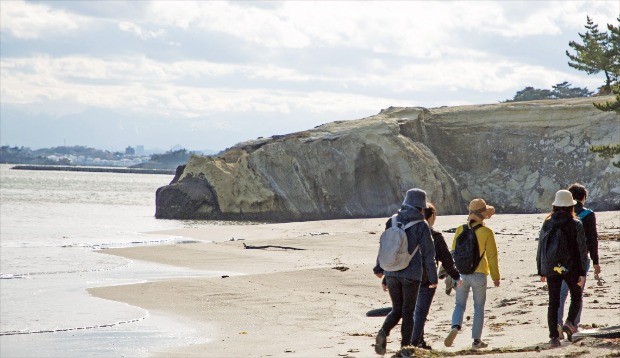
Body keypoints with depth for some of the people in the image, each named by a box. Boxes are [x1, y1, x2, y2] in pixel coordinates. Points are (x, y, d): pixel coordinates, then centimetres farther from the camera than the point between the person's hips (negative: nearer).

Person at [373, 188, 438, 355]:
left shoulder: (392, 221, 3)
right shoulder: (421, 226, -8)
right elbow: (428, 254, -8)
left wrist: (379, 268, 23)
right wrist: (433, 278, 1)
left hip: (392, 274, 3)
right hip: (411, 275, -3)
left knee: (396, 309, 16)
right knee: (408, 312, 8)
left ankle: (383, 332, -10)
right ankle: (405, 347, 7)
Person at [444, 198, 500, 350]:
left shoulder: (460, 230, -1)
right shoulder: (486, 232, -9)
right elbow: (492, 256, -5)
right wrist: (496, 276, 5)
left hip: (461, 274, 2)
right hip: (479, 274, -2)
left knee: (459, 304, 11)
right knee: (479, 307, 11)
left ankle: (455, 327, -17)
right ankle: (476, 340, 12)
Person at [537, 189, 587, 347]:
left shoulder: (547, 224, 3)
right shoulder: (576, 225, -6)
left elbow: (540, 248, 8)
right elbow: (582, 250, -8)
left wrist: (540, 271, 16)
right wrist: (582, 273, -5)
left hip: (550, 269, 2)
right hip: (570, 268, -2)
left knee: (553, 303, 6)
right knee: (576, 297, 20)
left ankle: (554, 337, 1)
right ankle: (569, 322, -1)